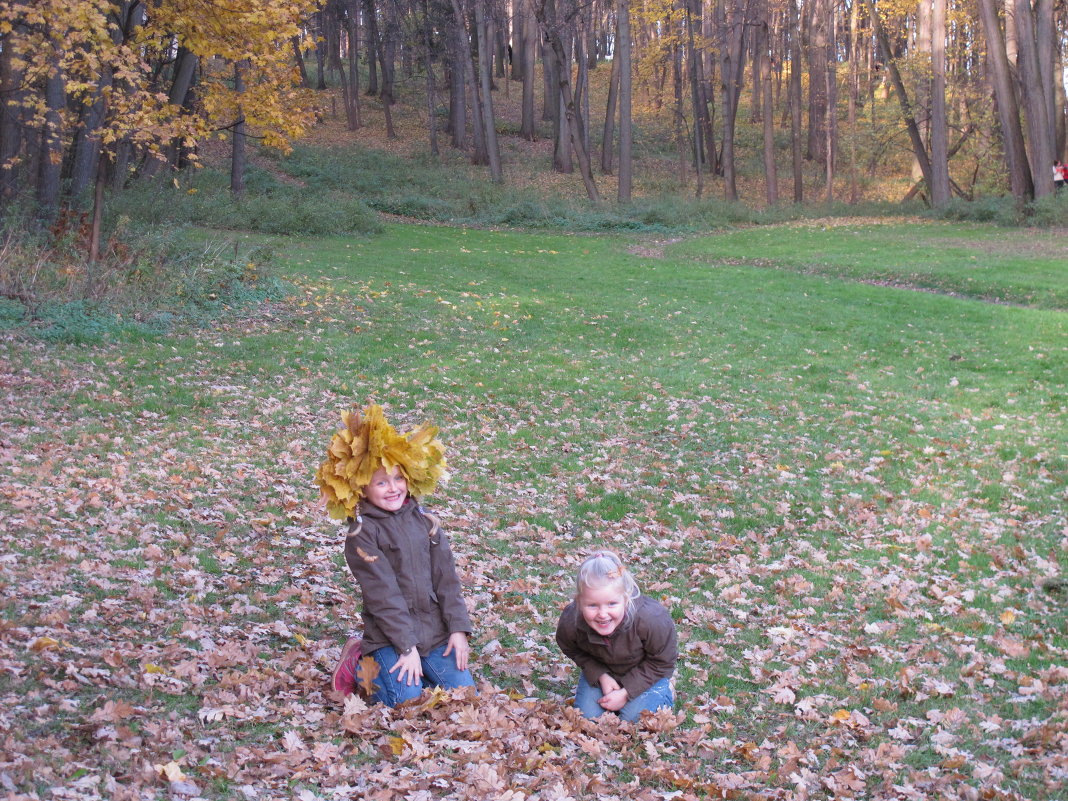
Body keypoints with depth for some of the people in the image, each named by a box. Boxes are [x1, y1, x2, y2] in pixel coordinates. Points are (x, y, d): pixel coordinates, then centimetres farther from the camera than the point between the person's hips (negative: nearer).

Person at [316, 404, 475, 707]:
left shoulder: (425, 522, 7)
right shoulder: (362, 534, -8)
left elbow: (446, 579, 5)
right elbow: (383, 595, -13)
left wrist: (459, 629, -4)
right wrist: (407, 646, -17)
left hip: (435, 632, 4)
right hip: (389, 637, -4)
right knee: (408, 700, -18)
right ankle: (362, 665, 9)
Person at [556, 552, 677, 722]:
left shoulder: (651, 620, -40)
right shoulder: (569, 623, -33)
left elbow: (662, 662, -21)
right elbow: (574, 652, -7)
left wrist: (626, 693, -24)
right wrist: (601, 676, -21)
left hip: (645, 673, -2)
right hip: (601, 670, 2)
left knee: (634, 716, -20)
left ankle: (665, 693, 12)